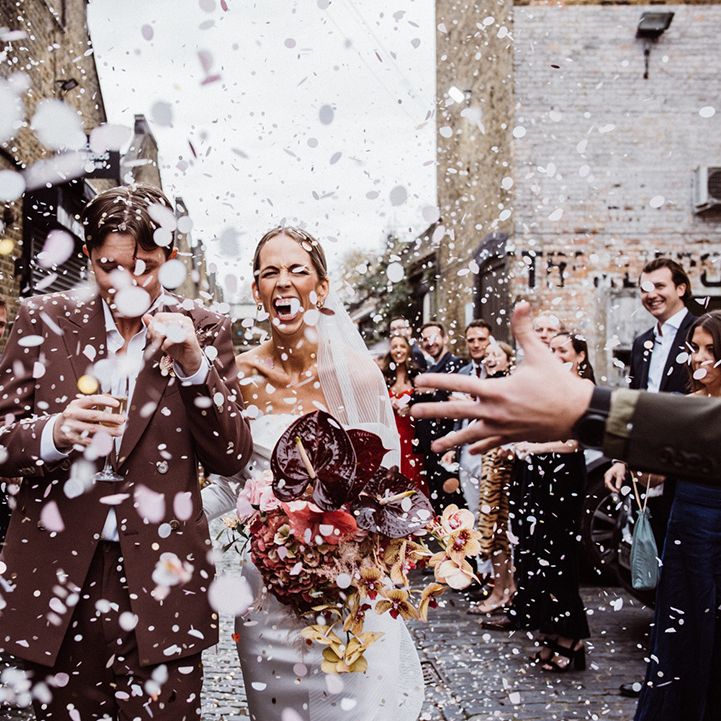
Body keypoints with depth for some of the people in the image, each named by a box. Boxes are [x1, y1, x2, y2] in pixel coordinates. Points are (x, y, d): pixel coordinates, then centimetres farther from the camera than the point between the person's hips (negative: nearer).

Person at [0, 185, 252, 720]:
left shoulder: (202, 332, 0)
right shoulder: (44, 320, 3)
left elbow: (234, 457, -2)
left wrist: (195, 366, -16)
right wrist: (53, 433, -19)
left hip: (162, 588, -1)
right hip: (58, 581, 2)